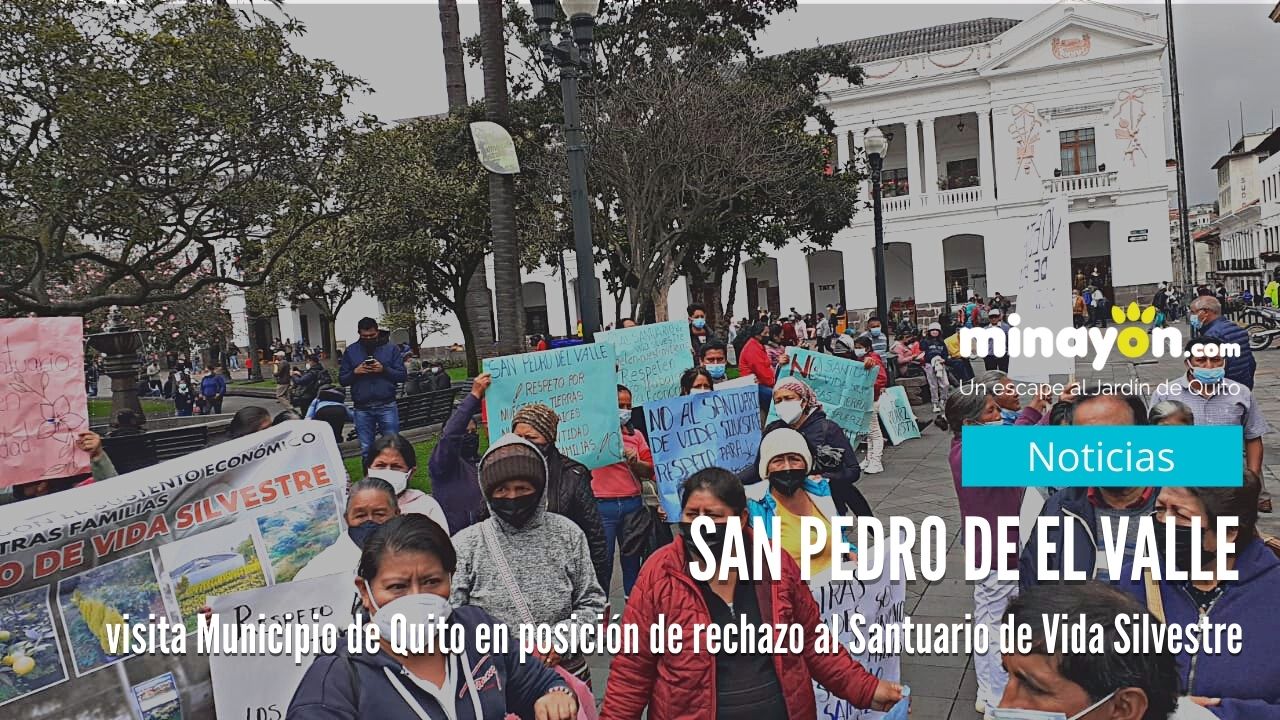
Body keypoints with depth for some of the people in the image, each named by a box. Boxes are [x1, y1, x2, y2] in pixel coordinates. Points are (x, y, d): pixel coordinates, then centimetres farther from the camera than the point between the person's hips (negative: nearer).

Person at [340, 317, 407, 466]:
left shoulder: (390, 348, 3)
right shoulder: (350, 351, 7)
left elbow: (402, 375, 0)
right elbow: (342, 380, 8)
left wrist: (384, 369, -15)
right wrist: (355, 372, -11)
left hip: (387, 405, -1)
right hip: (362, 408, 2)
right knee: (366, 449, 8)